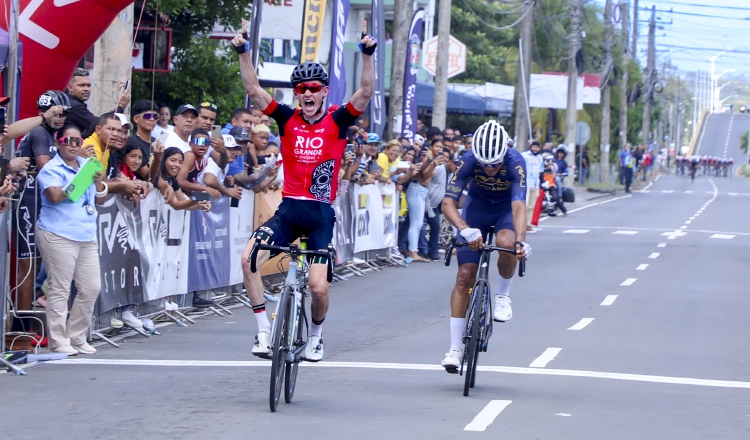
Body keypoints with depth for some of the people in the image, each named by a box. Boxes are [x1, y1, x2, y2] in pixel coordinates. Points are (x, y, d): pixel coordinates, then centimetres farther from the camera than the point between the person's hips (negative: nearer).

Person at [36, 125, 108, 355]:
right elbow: (55, 195, -20)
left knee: (91, 288, 6)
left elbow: (100, 200, 16)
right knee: (60, 289, -4)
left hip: (87, 235, 7)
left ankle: (77, 337, 17)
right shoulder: (51, 169, -3)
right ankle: (59, 341, 1)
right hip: (59, 235, -7)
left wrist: (98, 181, -3)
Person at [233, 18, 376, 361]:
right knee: (249, 257, -20)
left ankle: (315, 334, 22)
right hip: (289, 208, 2)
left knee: (318, 287, -9)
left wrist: (367, 55, -24)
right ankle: (263, 329, -8)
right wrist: (243, 52, -12)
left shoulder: (336, 122, -1)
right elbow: (253, 89, -1)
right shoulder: (287, 119, 4)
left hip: (321, 213, -2)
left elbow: (366, 93, -12)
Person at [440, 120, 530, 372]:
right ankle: (455, 348, -4)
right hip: (477, 207, 1)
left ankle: (502, 295, -6)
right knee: (464, 276, -9)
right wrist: (466, 230, -52)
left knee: (505, 242, -36)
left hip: (505, 209, -1)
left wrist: (520, 241, -57)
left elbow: (518, 206, -41)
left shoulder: (515, 163, -32)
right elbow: (448, 203, -34)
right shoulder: (468, 162, -29)